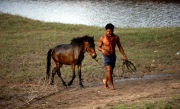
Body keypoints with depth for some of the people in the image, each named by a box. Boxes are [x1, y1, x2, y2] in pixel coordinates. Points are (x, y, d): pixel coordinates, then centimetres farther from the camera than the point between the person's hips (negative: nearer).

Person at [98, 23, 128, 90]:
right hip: (106, 56, -4)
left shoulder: (116, 37, -2)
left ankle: (105, 81, 41)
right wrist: (102, 50, -24)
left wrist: (124, 56, 3)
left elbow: (119, 47, 6)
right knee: (109, 70, -17)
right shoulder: (102, 38, -10)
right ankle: (111, 85, -5)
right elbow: (98, 47, -1)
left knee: (111, 71, 13)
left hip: (113, 56, 4)